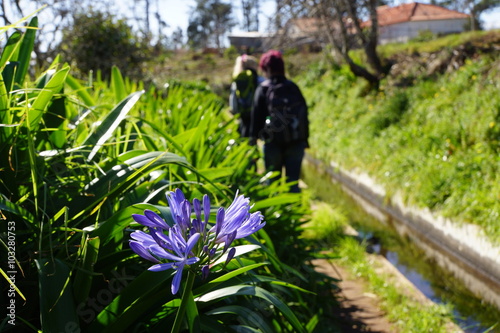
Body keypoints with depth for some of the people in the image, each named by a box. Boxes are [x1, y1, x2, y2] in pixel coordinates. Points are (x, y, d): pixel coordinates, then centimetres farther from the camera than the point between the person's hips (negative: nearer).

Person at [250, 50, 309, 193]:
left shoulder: (263, 89, -3)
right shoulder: (294, 88, 6)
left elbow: (256, 116, -5)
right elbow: (304, 114, 8)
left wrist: (253, 138, 2)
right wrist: (305, 138, 14)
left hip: (273, 143, -2)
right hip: (296, 142, 2)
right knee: (293, 181, 5)